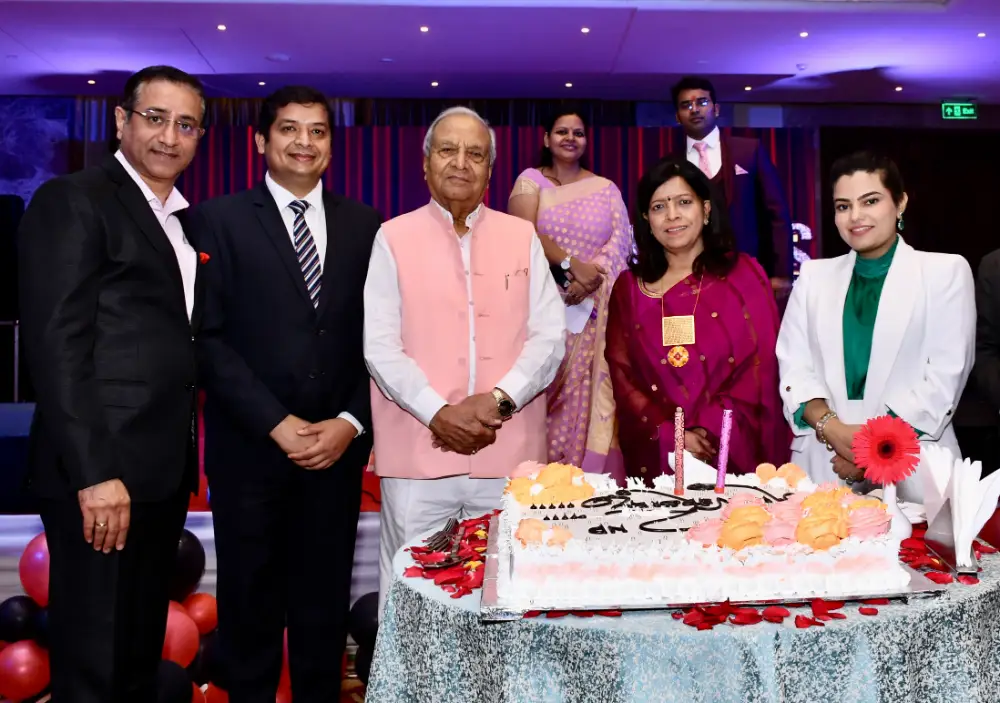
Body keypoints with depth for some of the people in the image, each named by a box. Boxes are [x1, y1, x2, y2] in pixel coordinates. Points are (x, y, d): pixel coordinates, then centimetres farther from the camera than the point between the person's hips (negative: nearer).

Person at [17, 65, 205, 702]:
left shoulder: (181, 220, 16)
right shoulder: (72, 201, -7)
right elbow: (55, 345, -16)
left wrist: (181, 468, 8)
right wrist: (95, 474, -21)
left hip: (162, 470, 8)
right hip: (102, 474, -7)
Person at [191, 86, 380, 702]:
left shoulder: (365, 225, 7)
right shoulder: (220, 219, 0)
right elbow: (209, 335, -7)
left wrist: (352, 422, -8)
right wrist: (277, 424, -13)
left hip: (338, 444, 2)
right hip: (250, 445, -2)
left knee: (325, 599, 12)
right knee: (250, 600, 11)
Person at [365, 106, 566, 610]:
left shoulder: (522, 237, 11)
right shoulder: (392, 239, 5)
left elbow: (550, 336, 5)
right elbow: (380, 346, -1)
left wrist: (499, 400, -10)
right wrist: (439, 413, -13)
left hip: (508, 454, 2)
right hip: (419, 454, -1)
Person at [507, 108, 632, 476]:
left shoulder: (606, 188, 12)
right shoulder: (531, 180, 7)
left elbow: (622, 240, 0)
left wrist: (590, 278, -17)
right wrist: (572, 264, -20)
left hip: (594, 311, 1)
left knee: (589, 390, -1)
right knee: (544, 389, -3)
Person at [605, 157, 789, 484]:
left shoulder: (744, 274, 3)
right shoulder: (629, 286, 8)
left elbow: (762, 364, -3)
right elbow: (621, 372, 3)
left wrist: (710, 430, -13)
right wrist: (669, 434, -10)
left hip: (733, 453, -1)